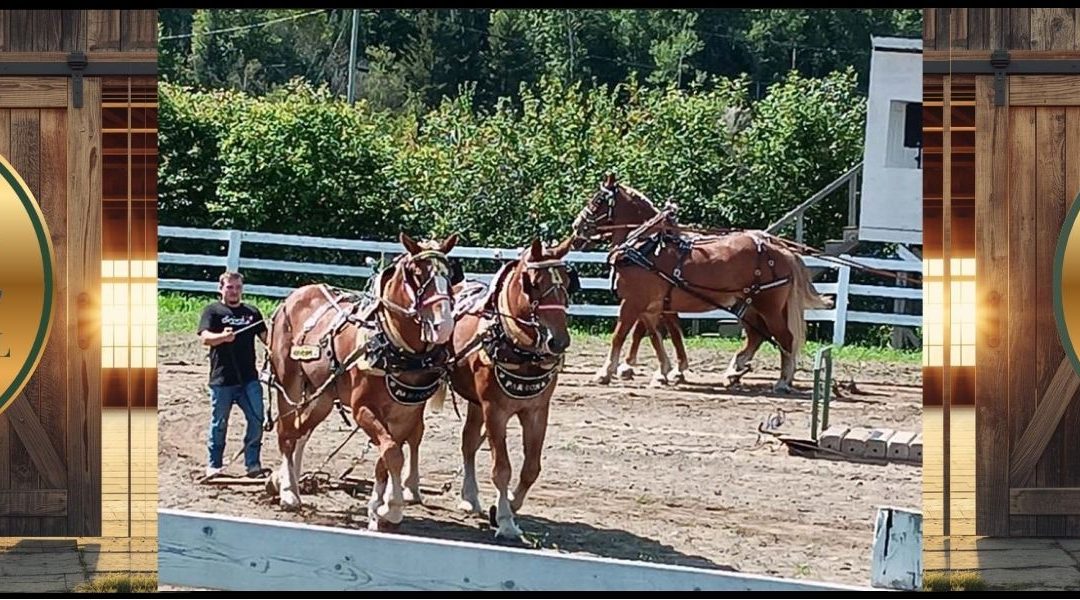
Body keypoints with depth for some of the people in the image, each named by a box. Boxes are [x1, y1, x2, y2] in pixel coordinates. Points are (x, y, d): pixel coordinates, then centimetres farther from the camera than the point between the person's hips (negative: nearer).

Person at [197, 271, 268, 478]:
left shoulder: (252, 313, 15)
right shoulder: (213, 311, 2)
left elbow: (266, 337, 16)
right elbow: (205, 337, -13)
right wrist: (223, 337, -34)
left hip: (249, 378, 3)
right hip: (222, 379, -3)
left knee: (256, 419, -4)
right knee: (219, 423, 5)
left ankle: (253, 463, 4)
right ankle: (214, 465, 17)